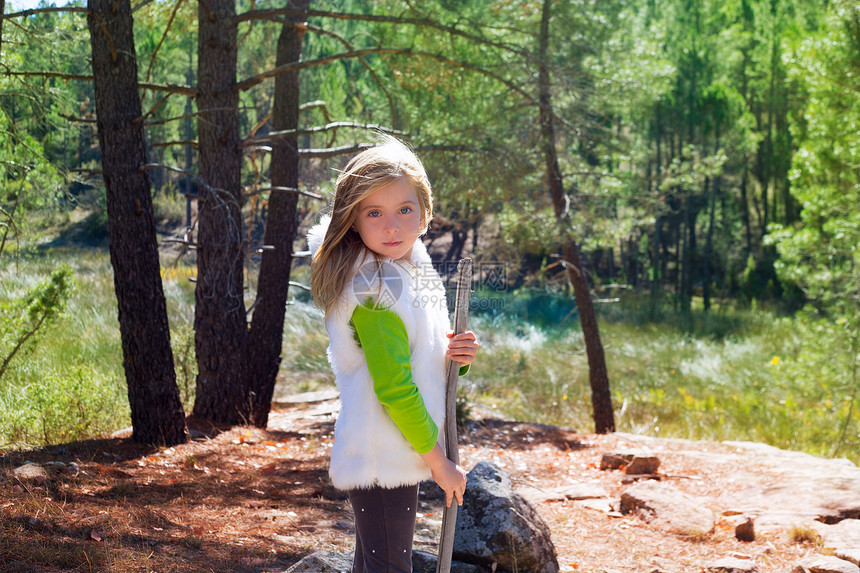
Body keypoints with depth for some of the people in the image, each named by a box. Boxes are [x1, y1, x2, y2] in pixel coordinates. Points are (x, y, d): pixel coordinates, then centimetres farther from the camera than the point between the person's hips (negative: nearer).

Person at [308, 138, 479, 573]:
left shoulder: (414, 272, 9)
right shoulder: (376, 289, -18)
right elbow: (394, 388, -21)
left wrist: (456, 356, -3)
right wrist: (438, 461, -14)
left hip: (390, 456, 10)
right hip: (381, 458, -10)